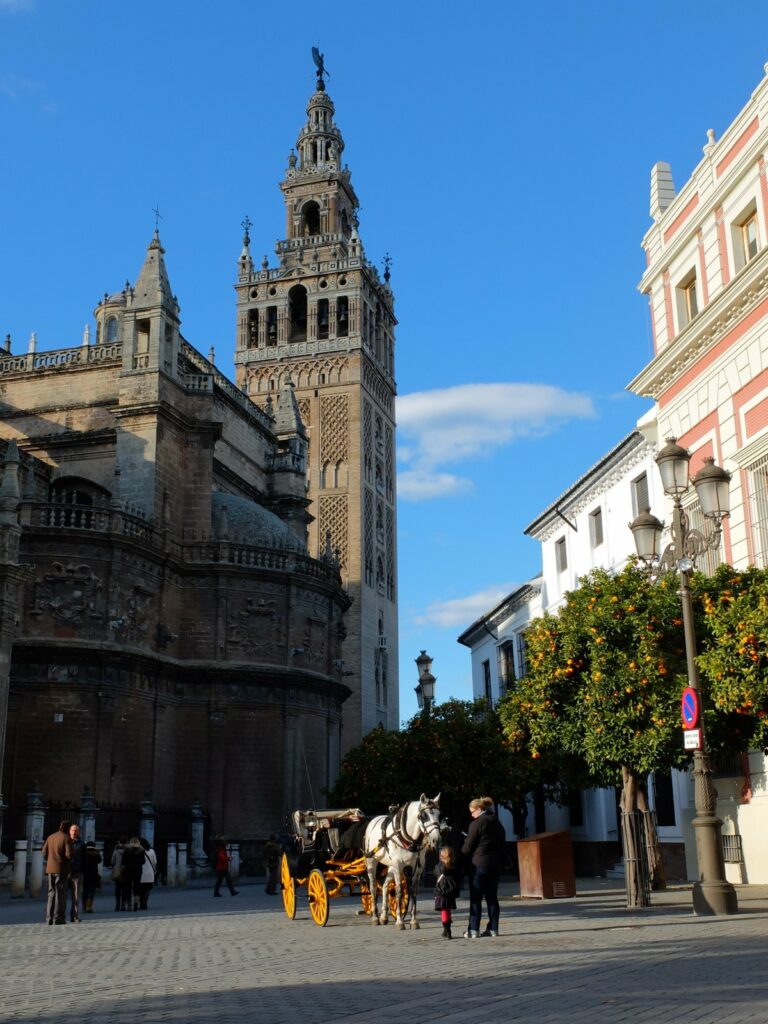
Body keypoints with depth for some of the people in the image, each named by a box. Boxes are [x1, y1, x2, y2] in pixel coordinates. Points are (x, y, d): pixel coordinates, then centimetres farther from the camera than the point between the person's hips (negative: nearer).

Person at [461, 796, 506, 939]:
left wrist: (461, 858, 7)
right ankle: (493, 929, 9)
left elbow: (468, 846, -9)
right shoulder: (498, 824, 12)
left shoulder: (477, 824, -10)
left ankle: (473, 930, -2)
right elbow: (503, 845, 15)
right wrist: (501, 862, 17)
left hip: (479, 864, -7)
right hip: (496, 865, 7)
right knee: (492, 897, 10)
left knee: (475, 898, -1)